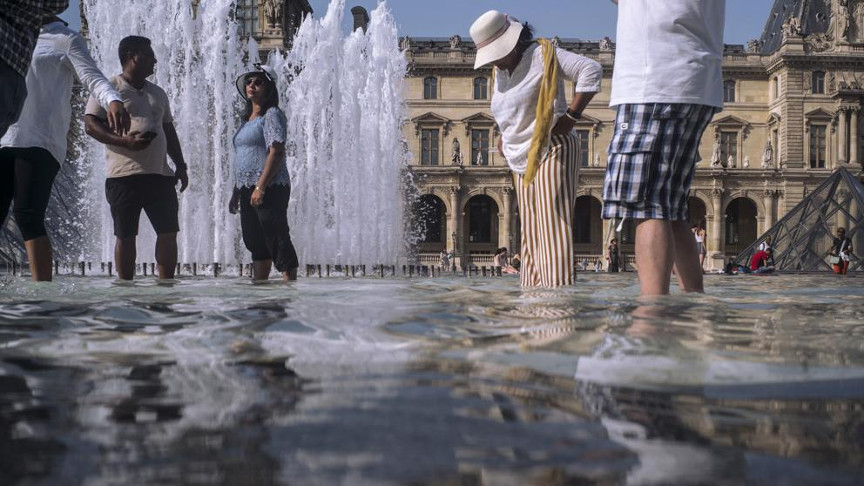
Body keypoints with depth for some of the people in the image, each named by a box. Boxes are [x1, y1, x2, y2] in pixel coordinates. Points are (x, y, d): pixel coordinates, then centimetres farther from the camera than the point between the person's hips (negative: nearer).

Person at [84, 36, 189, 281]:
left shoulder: (158, 93, 21)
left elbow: (169, 131, 25)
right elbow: (90, 125, -7)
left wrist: (180, 166, 15)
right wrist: (124, 141, -21)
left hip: (160, 174, 6)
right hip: (124, 175, -5)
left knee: (169, 231, 2)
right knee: (126, 235, 0)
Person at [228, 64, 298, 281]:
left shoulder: (272, 115, -8)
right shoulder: (248, 119, 19)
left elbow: (276, 152, -18)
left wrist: (261, 186, -24)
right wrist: (236, 192, 21)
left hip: (270, 189, -9)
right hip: (247, 190, 9)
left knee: (277, 241, -10)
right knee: (255, 243, 12)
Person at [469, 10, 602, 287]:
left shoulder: (542, 55, -7)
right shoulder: (500, 73, 16)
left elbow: (591, 70, -14)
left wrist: (572, 114, -18)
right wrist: (504, 138, 16)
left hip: (550, 153, -8)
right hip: (522, 162, 8)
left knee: (552, 225, -15)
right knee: (531, 234, 6)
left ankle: (559, 286, -19)